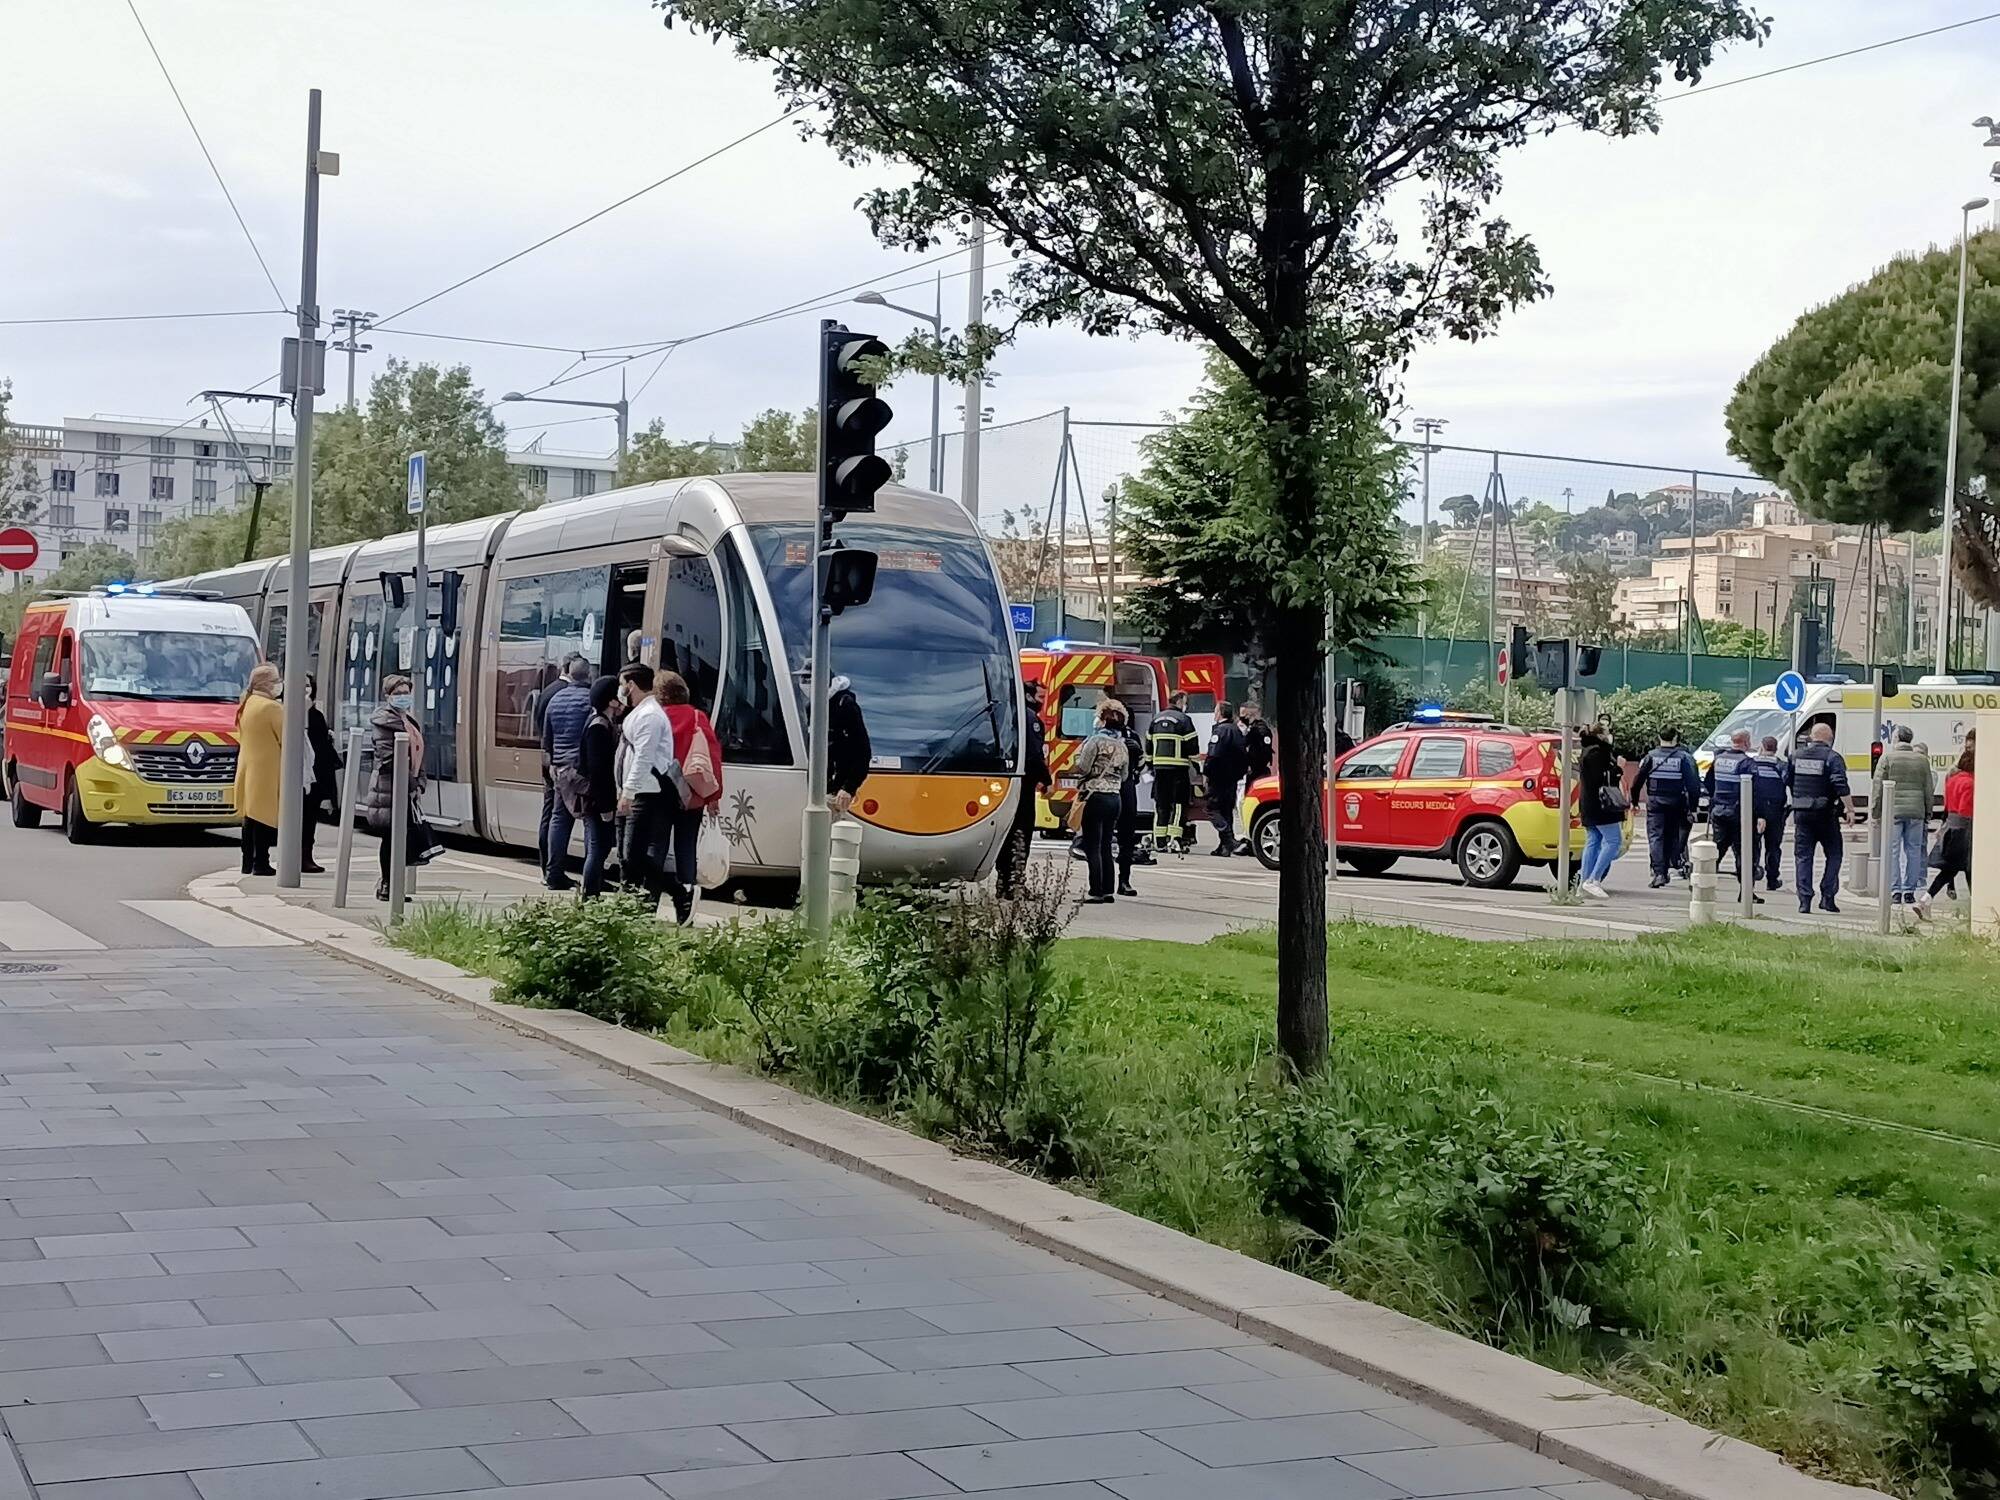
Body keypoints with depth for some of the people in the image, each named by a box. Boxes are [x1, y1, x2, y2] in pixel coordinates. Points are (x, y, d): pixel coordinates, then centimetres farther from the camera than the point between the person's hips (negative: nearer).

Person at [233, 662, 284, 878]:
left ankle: (248, 862, 15)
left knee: (250, 816, 12)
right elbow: (286, 738, -14)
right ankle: (261, 863, -8)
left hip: (247, 769, 9)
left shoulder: (245, 705, 13)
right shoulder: (271, 707, -15)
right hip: (267, 770, -9)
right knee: (264, 817, -6)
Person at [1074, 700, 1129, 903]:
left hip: (1095, 797, -7)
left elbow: (1082, 768, -13)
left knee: (1093, 847, -4)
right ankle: (1107, 890, 13)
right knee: (1106, 846, 12)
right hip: (1114, 797, 7)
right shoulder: (1121, 744, 11)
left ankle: (1096, 892, -7)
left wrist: (1080, 751, 3)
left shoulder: (1096, 740, -11)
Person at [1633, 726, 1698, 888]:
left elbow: (1638, 780, 0)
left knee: (1655, 837, -2)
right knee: (1672, 837, 14)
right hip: (1676, 805, 1)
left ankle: (1658, 873, -17)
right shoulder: (1684, 757, -3)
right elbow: (1692, 784, -4)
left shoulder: (1651, 756, -2)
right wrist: (1692, 808, 0)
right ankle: (1665, 870, 18)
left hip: (1655, 803, -1)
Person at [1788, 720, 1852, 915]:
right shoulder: (1832, 757, -8)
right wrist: (1848, 808, -12)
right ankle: (1827, 896, 2)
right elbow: (1841, 785, -18)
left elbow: (1787, 782, 16)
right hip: (1825, 813, -4)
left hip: (1801, 814, 4)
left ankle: (1804, 900, -1)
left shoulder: (1796, 755, 7)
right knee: (1834, 855, 10)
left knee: (1802, 856, 6)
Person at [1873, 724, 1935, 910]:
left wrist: (1876, 811, 4)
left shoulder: (1887, 758, -1)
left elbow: (1878, 787, -2)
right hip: (1916, 811, 3)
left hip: (1893, 811, -3)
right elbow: (1928, 790, 11)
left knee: (1892, 851, 0)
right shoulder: (1922, 760, 9)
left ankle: (1895, 891, -2)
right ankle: (1909, 891, 7)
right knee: (1913, 851, 7)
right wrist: (1927, 814, 17)